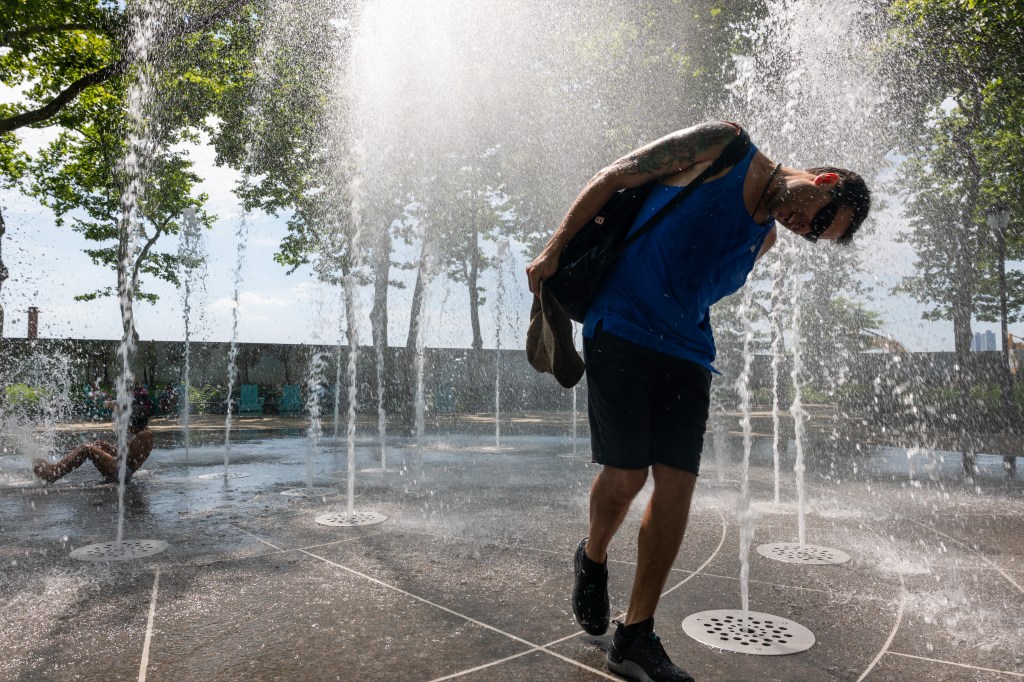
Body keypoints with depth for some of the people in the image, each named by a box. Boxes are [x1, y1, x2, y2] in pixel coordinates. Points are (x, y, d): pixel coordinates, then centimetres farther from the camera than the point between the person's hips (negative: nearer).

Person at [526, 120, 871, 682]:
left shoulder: (765, 238, 17)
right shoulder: (724, 145, -1)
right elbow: (611, 179, -2)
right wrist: (554, 250, -5)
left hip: (687, 353, 7)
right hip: (620, 332, -6)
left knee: (677, 484, -2)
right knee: (625, 474, -8)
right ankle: (594, 558, 26)